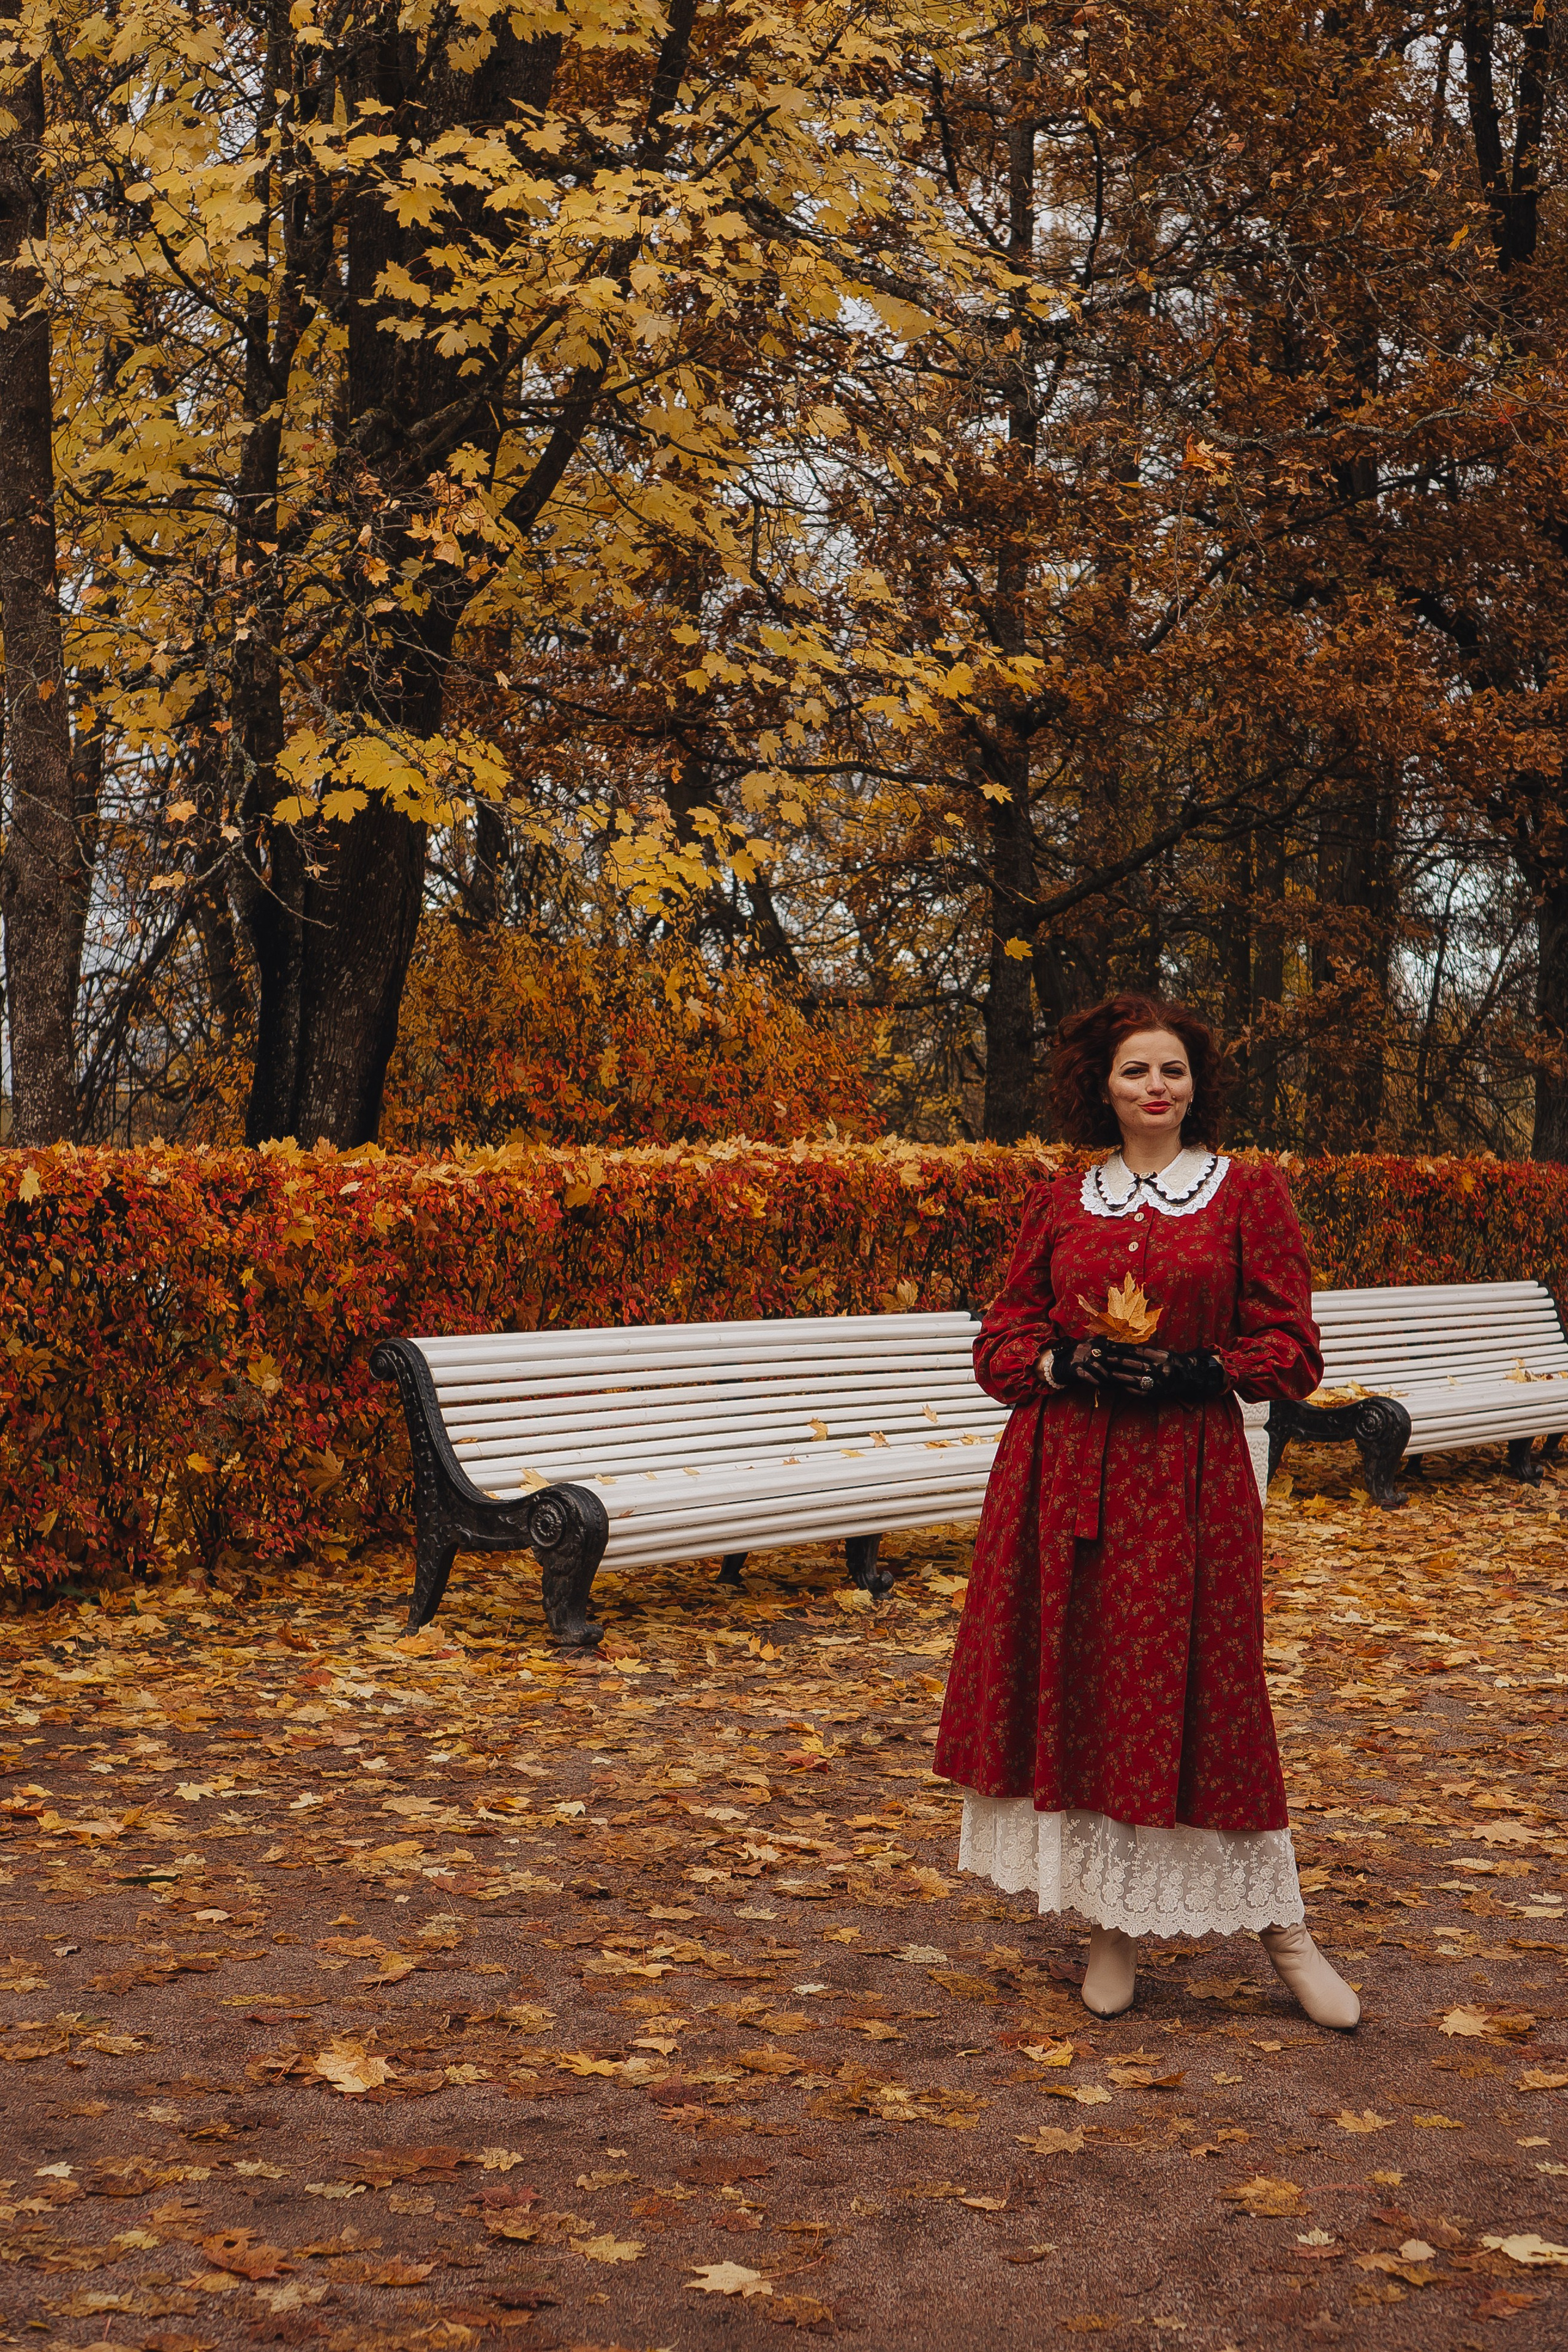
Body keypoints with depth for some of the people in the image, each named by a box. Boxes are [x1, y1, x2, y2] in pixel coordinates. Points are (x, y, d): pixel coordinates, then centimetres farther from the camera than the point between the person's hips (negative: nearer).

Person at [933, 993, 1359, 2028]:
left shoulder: (1249, 1191, 2)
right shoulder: (1059, 1204, 8)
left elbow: (1291, 1352, 0)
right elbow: (1002, 1343, 10)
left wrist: (1186, 1372, -15)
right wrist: (1068, 1367, -11)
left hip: (1188, 1476, -3)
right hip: (1062, 1471, 3)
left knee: (1199, 1696, -1)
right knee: (1076, 1692, 4)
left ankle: (1282, 1923, 13)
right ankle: (1114, 1922, 18)